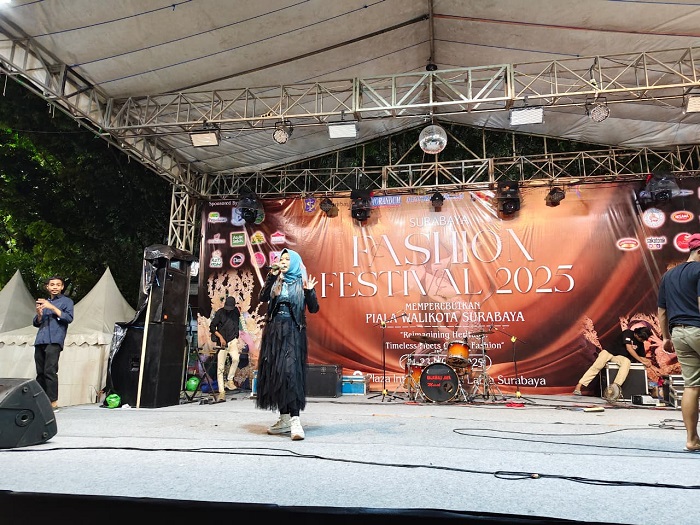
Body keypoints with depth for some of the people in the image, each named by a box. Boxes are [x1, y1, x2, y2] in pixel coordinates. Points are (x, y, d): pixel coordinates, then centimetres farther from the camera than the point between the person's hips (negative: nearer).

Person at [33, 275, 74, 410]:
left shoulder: (66, 301, 9)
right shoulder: (44, 302, 24)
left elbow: (69, 318, -6)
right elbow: (36, 323, 22)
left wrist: (52, 307, -13)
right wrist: (39, 314, 0)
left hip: (54, 341, -5)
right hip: (40, 341, 6)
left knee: (50, 371, -14)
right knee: (40, 373, 2)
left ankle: (53, 402, -15)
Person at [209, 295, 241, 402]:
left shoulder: (236, 312, 6)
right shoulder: (220, 312, -5)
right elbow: (212, 327, -3)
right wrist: (220, 337, -12)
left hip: (232, 340, 2)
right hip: (222, 342, -2)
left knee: (236, 358, -25)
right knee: (220, 368, -4)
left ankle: (229, 380, -6)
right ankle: (221, 392, 0)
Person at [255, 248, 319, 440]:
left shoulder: (302, 283, 4)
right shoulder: (275, 282, 14)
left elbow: (313, 309, -1)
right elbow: (262, 297, -2)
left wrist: (309, 292, -17)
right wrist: (271, 276, -10)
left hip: (293, 332, -4)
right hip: (274, 330, 5)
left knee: (290, 371, -16)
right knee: (275, 372, 3)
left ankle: (295, 420, -19)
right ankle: (284, 419, 11)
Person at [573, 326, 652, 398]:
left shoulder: (640, 344, 10)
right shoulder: (628, 333, -5)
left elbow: (642, 357, 14)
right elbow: (629, 348, -13)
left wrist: (645, 360, -10)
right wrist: (641, 360, -13)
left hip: (622, 358, 4)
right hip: (610, 353, -3)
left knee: (627, 362, -35)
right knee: (597, 366, -31)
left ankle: (616, 385, -48)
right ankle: (579, 385, -34)